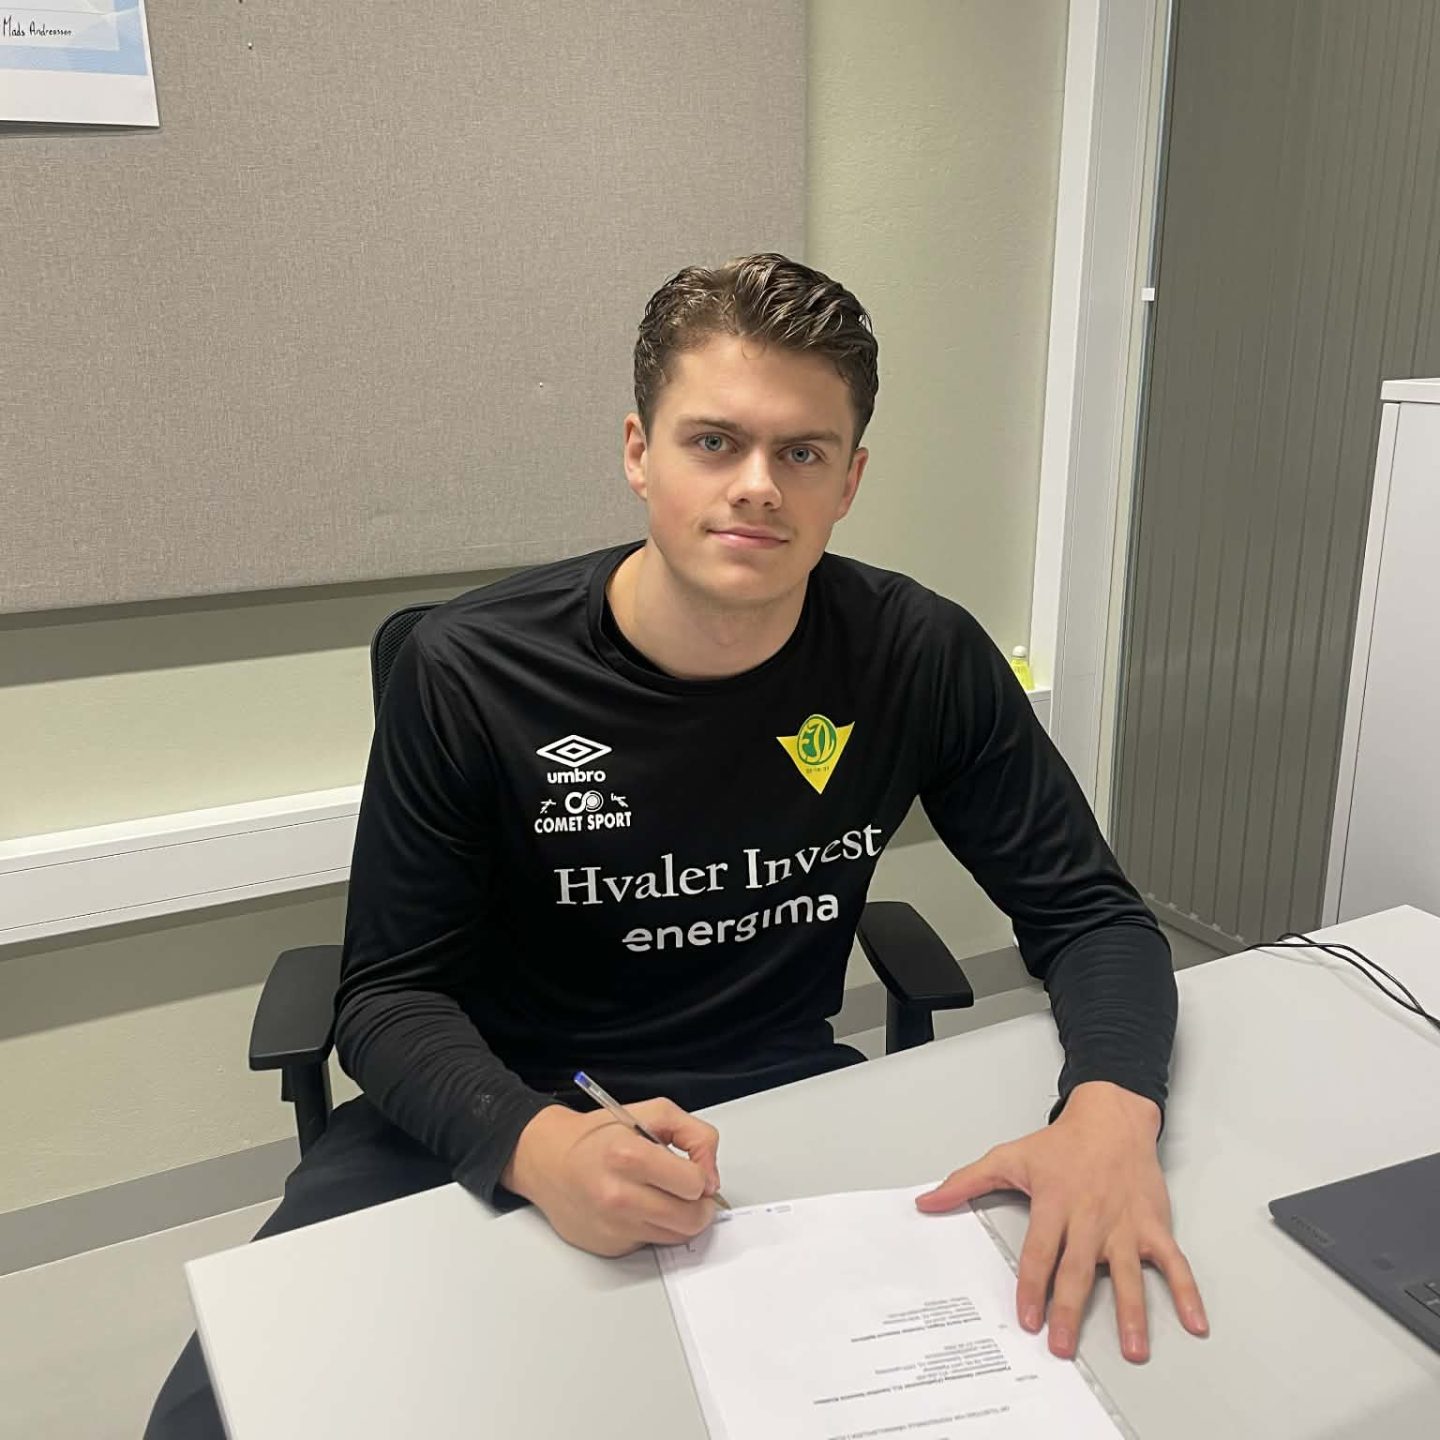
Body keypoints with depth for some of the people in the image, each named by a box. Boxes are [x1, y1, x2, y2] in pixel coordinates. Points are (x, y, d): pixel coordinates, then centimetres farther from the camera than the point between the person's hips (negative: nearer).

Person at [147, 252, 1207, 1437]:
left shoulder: (922, 660, -10)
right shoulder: (470, 672, -15)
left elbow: (1091, 914, -4)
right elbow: (392, 992, -10)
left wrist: (1113, 1106, -26)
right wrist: (537, 1145, -31)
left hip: (783, 1101, 2)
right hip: (496, 1119, -1)